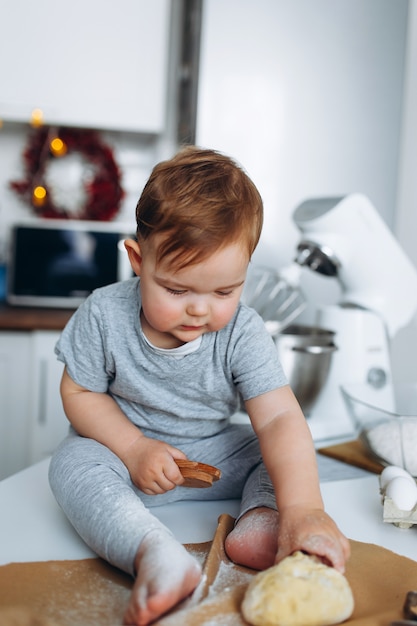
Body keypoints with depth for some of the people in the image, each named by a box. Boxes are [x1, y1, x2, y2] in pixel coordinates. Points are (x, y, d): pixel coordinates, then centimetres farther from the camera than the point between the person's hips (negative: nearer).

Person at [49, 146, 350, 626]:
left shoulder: (242, 333, -19)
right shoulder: (103, 316, -18)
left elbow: (280, 419, -28)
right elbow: (79, 392, -7)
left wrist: (301, 507, -43)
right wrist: (134, 447, -22)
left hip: (214, 456, 2)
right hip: (128, 450, -1)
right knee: (74, 462, -30)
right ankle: (154, 553, -50)